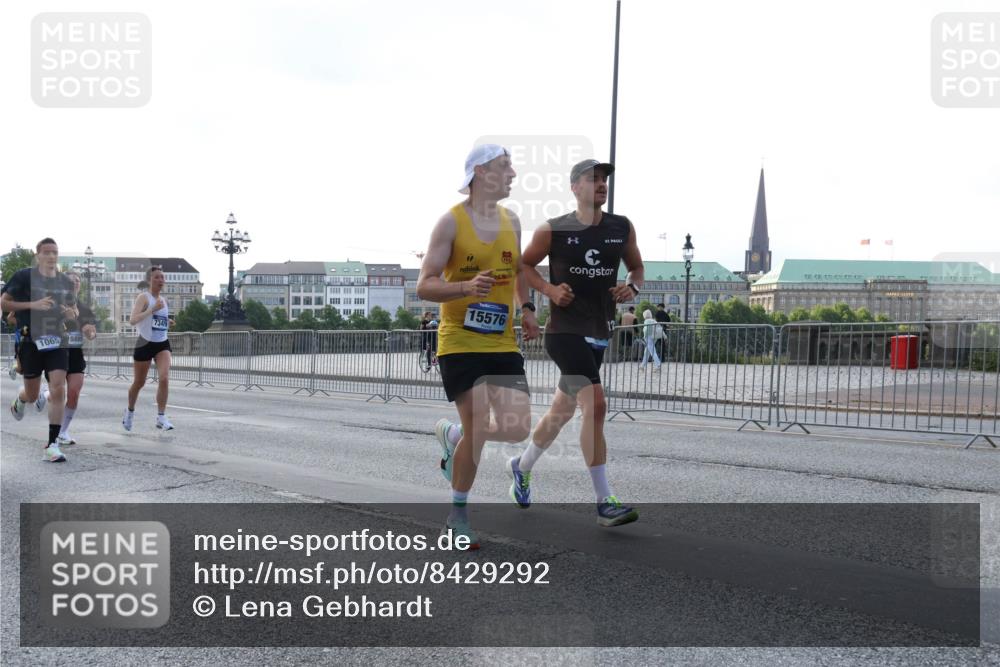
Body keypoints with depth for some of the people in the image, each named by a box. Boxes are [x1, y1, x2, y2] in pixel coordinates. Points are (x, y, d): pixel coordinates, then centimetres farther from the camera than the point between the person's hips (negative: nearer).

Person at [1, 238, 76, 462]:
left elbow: (74, 310, 21)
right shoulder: (24, 276, -5)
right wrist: (32, 304, -18)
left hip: (56, 342, 3)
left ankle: (52, 445, -7)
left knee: (58, 391, -11)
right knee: (32, 395, 9)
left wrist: (72, 313, -3)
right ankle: (19, 400, 50)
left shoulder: (65, 282, 8)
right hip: (31, 341, -3)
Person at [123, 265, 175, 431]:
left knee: (164, 378, -17)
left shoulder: (163, 300, 12)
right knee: (139, 383, 11)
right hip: (145, 344, -4)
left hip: (162, 344, 4)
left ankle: (161, 417, -11)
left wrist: (167, 323, 9)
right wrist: (152, 309, -27)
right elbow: (132, 320, -21)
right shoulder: (143, 297, -8)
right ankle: (130, 411, 37)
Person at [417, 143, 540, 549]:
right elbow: (424, 287, -10)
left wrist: (527, 310, 9)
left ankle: (451, 434, 30)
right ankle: (457, 517, 12)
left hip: (503, 344, 6)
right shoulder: (451, 222, -7)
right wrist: (467, 287, -28)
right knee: (478, 430, -9)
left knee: (518, 429, -1)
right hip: (460, 343, -6)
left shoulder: (511, 221, 11)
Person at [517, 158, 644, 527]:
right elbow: (524, 265, 7)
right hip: (564, 330, -6)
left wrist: (632, 287, -4)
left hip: (599, 333, 6)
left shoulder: (623, 228, 6)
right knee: (596, 404, -21)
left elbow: (637, 266, 18)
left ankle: (521, 467, 43)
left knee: (563, 410, 18)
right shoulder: (552, 230, -5)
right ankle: (605, 502, -14)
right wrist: (549, 289, -10)